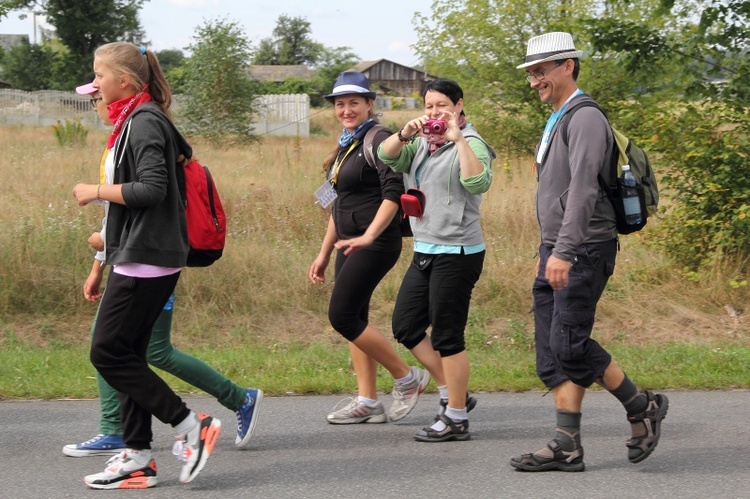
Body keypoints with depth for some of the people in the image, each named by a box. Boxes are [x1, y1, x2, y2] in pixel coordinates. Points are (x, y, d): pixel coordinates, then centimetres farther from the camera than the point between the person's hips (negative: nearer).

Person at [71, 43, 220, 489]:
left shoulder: (144, 122, -14)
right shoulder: (136, 120, 16)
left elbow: (152, 188, -24)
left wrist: (97, 192, -12)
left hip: (145, 257, -10)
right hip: (142, 256, 10)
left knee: (108, 353, -8)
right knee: (128, 354, 10)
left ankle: (191, 427, -6)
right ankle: (137, 458, 13)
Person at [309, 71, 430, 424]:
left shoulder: (378, 140, -11)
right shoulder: (345, 146, 17)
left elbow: (393, 193, -22)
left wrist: (369, 236, -31)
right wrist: (324, 253, 21)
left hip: (375, 244, -9)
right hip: (350, 243, 9)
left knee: (342, 316, -12)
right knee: (354, 319, 7)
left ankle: (407, 378, 0)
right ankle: (367, 402, 11)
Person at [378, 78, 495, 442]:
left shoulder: (471, 144, -8)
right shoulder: (421, 143, 13)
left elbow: (478, 183, -27)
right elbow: (386, 156, -2)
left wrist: (458, 139, -27)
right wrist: (406, 133, -19)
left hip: (457, 252, -8)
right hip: (425, 249, 8)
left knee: (447, 336, -5)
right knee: (405, 327, 11)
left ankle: (456, 419, 5)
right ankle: (453, 394, 22)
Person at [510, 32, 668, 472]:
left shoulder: (586, 119, -13)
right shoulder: (556, 122, 19)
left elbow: (583, 191, -23)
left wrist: (564, 252, -30)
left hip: (584, 252, -10)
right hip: (557, 252, 10)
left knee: (570, 343, -12)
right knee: (551, 349, 3)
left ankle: (642, 406, 5)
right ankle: (567, 447, 3)